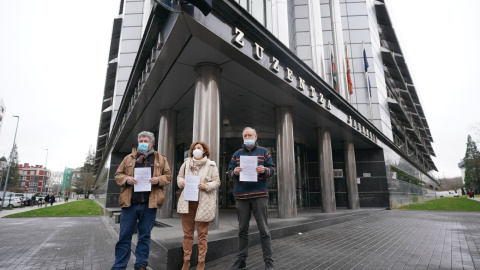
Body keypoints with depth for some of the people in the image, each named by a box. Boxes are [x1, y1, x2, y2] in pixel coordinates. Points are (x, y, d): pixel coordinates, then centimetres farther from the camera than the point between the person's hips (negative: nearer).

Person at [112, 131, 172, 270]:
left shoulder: (161, 159, 10)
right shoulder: (129, 158, 13)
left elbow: (168, 176, 8)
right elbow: (118, 174, 13)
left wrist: (159, 179, -12)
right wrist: (126, 179, -8)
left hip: (149, 204, 0)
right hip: (130, 202, 1)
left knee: (145, 236, 10)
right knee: (124, 236, 6)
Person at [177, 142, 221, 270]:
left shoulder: (211, 165, 1)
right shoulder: (186, 163, 9)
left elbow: (217, 182, -1)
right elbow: (179, 176, 16)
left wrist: (206, 186, -17)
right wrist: (181, 182, -5)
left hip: (203, 203, -2)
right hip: (187, 202, 3)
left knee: (202, 234, 7)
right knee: (187, 233, 10)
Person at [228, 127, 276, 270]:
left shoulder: (264, 151, 8)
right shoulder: (237, 154, 14)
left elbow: (272, 170, 4)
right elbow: (229, 173, 12)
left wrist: (264, 170, -17)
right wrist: (234, 173, -11)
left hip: (259, 195, -2)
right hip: (241, 195, 3)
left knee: (263, 229, 1)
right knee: (242, 229, 11)